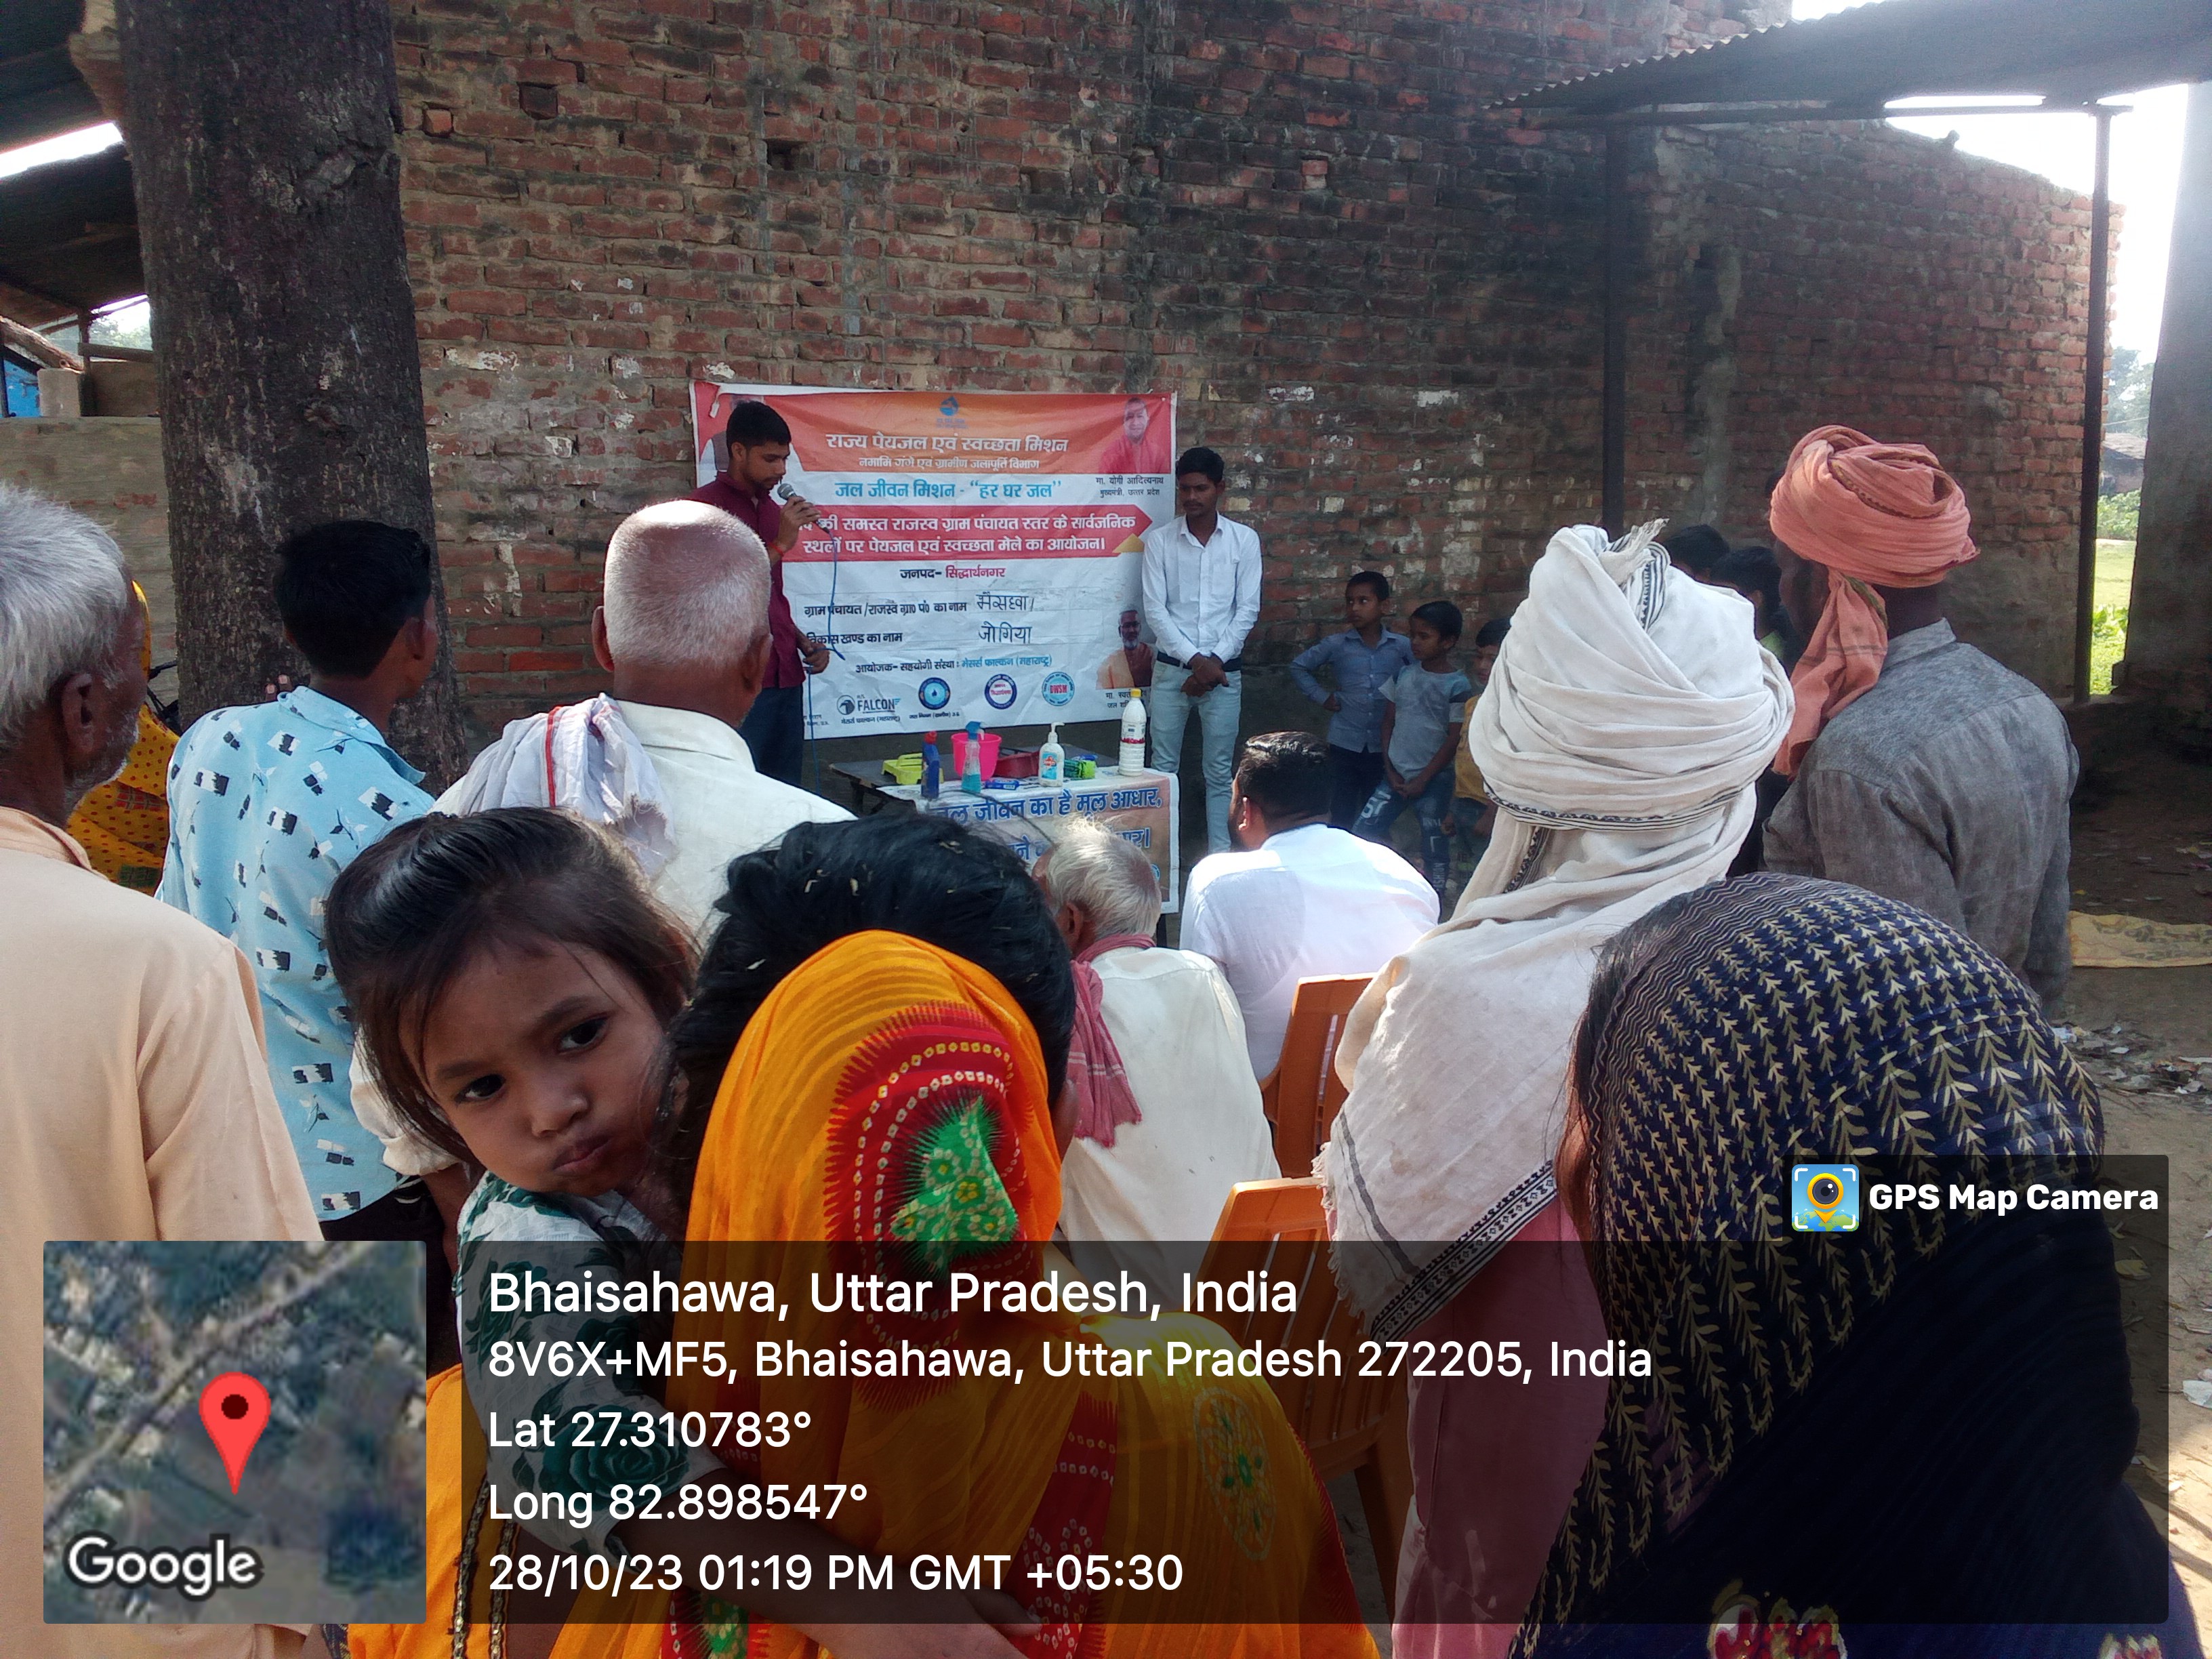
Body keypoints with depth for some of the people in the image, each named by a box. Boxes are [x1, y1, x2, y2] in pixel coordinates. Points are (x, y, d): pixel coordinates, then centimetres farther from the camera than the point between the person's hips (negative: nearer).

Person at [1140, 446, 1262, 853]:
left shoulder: (1244, 539, 2)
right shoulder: (1159, 539, 0)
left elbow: (1248, 609, 0)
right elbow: (1154, 609, -5)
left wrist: (1215, 661, -10)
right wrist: (1195, 660, -12)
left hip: (1224, 670, 0)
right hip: (1171, 668, 0)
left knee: (1220, 770, 6)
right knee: (1163, 767, 4)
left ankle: (1220, 853, 12)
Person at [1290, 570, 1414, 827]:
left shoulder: (1402, 647, -3)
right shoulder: (1336, 645, -4)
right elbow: (1298, 666, 8)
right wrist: (1321, 696, 1)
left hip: (1383, 745, 1)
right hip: (1345, 744, -1)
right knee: (1342, 815, 4)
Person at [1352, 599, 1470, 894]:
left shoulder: (1458, 687, -10)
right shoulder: (1404, 674, 4)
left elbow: (1455, 739, -10)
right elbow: (1388, 722, 8)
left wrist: (1422, 780, -11)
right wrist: (1390, 770, 0)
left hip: (1433, 778, -4)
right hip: (1396, 774, 5)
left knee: (1435, 849, 4)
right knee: (1363, 831, -1)